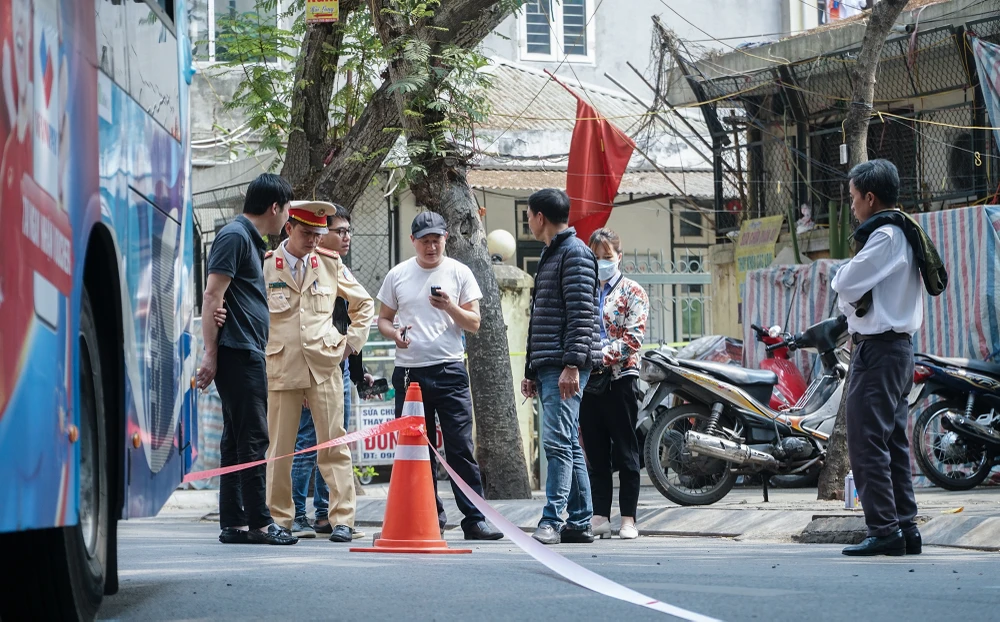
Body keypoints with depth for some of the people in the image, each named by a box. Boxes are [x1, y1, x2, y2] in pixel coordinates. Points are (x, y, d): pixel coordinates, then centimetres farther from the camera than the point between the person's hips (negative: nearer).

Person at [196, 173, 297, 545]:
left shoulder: (249, 240, 21)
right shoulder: (235, 237, -10)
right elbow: (212, 296, -15)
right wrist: (210, 354, -18)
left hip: (247, 353, 10)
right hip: (238, 352, -10)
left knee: (238, 439, 9)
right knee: (252, 438, -9)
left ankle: (233, 524, 11)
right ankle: (258, 522, -7)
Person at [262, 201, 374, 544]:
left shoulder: (330, 264, 8)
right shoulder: (264, 266, 0)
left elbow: (364, 303, 21)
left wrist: (353, 340, 11)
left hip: (325, 364, 1)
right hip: (280, 366, -1)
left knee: (334, 445, -2)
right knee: (279, 448, 3)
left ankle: (342, 519, -1)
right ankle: (278, 518, 12)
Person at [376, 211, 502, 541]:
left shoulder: (459, 273, 4)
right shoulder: (397, 276, 9)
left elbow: (474, 323, 3)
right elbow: (383, 318, 14)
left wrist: (450, 306, -15)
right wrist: (394, 334, -8)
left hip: (450, 372, -2)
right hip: (409, 373, 2)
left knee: (461, 448, -7)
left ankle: (474, 519, -7)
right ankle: (431, 518, 14)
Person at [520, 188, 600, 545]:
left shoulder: (574, 252, -7)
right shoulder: (550, 255, 23)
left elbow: (581, 313, -16)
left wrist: (572, 364, -24)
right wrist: (531, 371, 24)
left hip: (566, 367, -10)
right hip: (547, 368, 10)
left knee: (557, 441, -15)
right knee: (568, 445, 9)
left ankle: (552, 520, -18)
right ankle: (580, 522, 11)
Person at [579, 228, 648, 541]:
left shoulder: (632, 292, 2)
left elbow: (634, 338, -8)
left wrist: (602, 355, -19)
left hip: (620, 377, -4)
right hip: (588, 379, 4)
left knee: (625, 453, -1)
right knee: (595, 454, 6)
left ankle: (628, 518, 0)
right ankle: (600, 517, 9)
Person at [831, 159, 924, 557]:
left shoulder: (885, 237, -14)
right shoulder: (906, 233, 18)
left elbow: (847, 284, -20)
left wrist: (841, 275, 1)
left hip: (878, 348, -10)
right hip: (900, 345, 10)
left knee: (867, 442, -9)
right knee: (893, 442, 12)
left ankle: (884, 530, -10)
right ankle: (905, 528, 13)